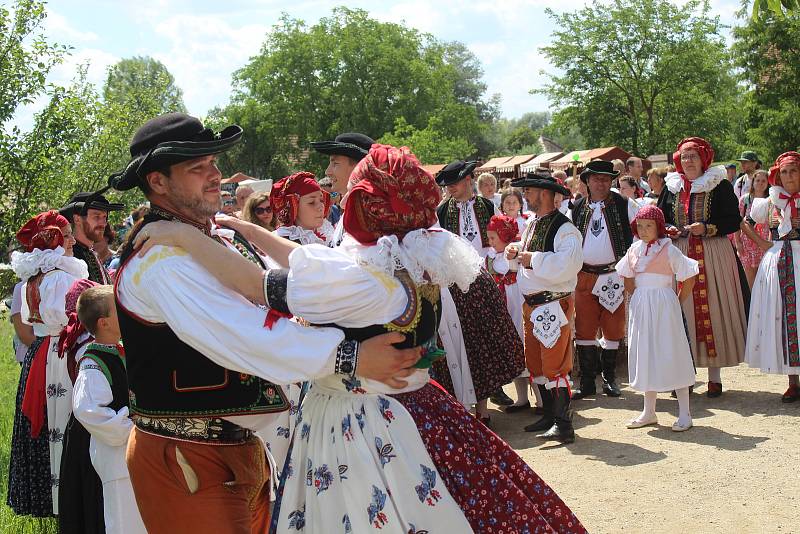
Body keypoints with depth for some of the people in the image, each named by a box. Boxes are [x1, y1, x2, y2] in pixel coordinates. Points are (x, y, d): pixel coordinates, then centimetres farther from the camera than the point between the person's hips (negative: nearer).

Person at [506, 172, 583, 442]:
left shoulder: (564, 229, -16)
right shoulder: (531, 225, 13)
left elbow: (568, 265, -31)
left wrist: (534, 259, -23)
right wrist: (515, 249, 5)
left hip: (554, 305, -9)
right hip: (531, 305, 10)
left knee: (554, 365, -8)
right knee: (534, 363, 16)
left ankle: (563, 425, 0)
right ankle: (550, 415, 30)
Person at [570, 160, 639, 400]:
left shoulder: (624, 205, 1)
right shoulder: (577, 209, 9)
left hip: (615, 276, -2)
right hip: (585, 276, 2)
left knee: (613, 329, 5)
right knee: (584, 329, 0)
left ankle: (609, 378, 19)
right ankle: (587, 382, 8)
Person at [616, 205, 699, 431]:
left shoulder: (668, 250, -9)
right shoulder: (634, 250, 7)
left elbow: (689, 278, -7)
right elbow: (627, 279, 20)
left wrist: (678, 302, -5)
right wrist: (639, 298, 11)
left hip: (664, 306, -5)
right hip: (640, 308, 6)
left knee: (671, 355, -4)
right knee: (645, 356, 10)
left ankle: (684, 414, 3)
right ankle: (649, 412, 21)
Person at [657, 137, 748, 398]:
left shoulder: (720, 186, 0)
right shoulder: (671, 188, 11)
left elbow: (734, 220, -3)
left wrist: (707, 228, -16)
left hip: (714, 257, -3)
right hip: (681, 256, 3)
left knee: (714, 310, -3)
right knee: (684, 310, 0)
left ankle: (715, 376, 5)